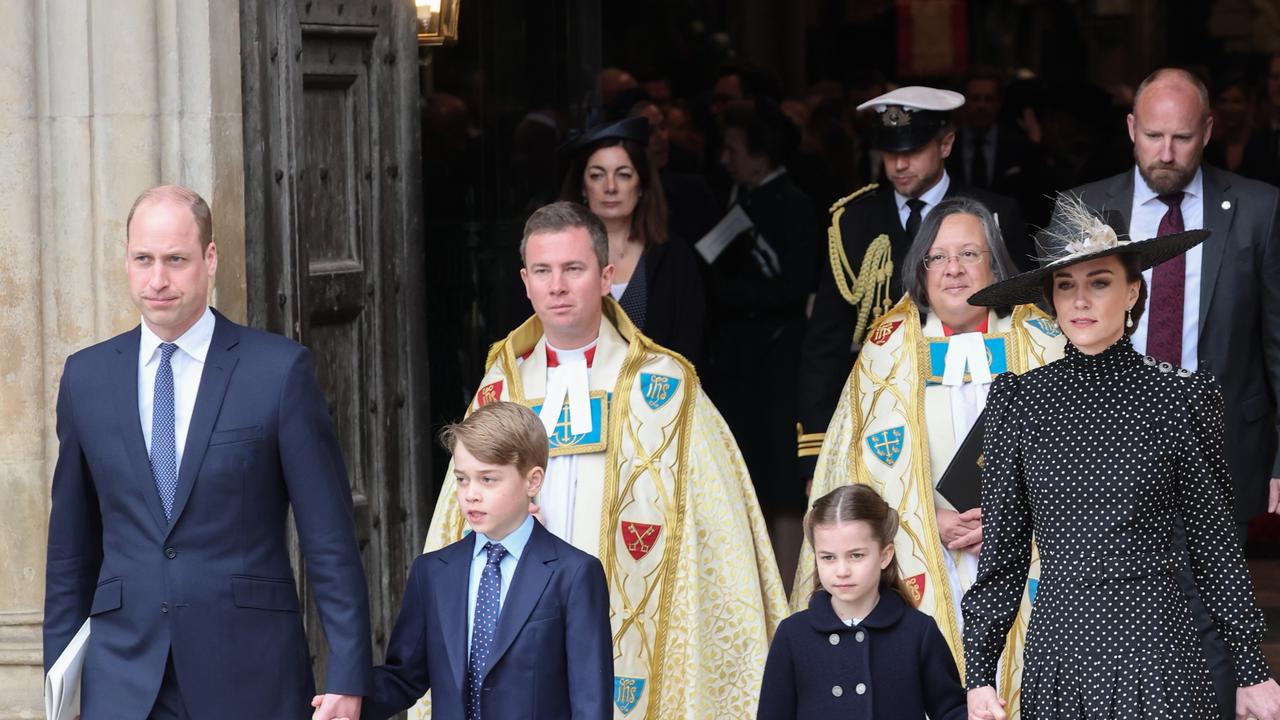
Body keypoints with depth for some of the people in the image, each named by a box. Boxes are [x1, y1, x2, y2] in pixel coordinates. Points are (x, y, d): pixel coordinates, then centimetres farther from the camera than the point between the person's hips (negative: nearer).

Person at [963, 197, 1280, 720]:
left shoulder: (1180, 395, 0)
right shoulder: (1019, 398, 5)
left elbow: (1213, 542, 4)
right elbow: (1002, 548, 7)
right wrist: (979, 674, 1)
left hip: (1154, 649, -2)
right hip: (1055, 650, 2)